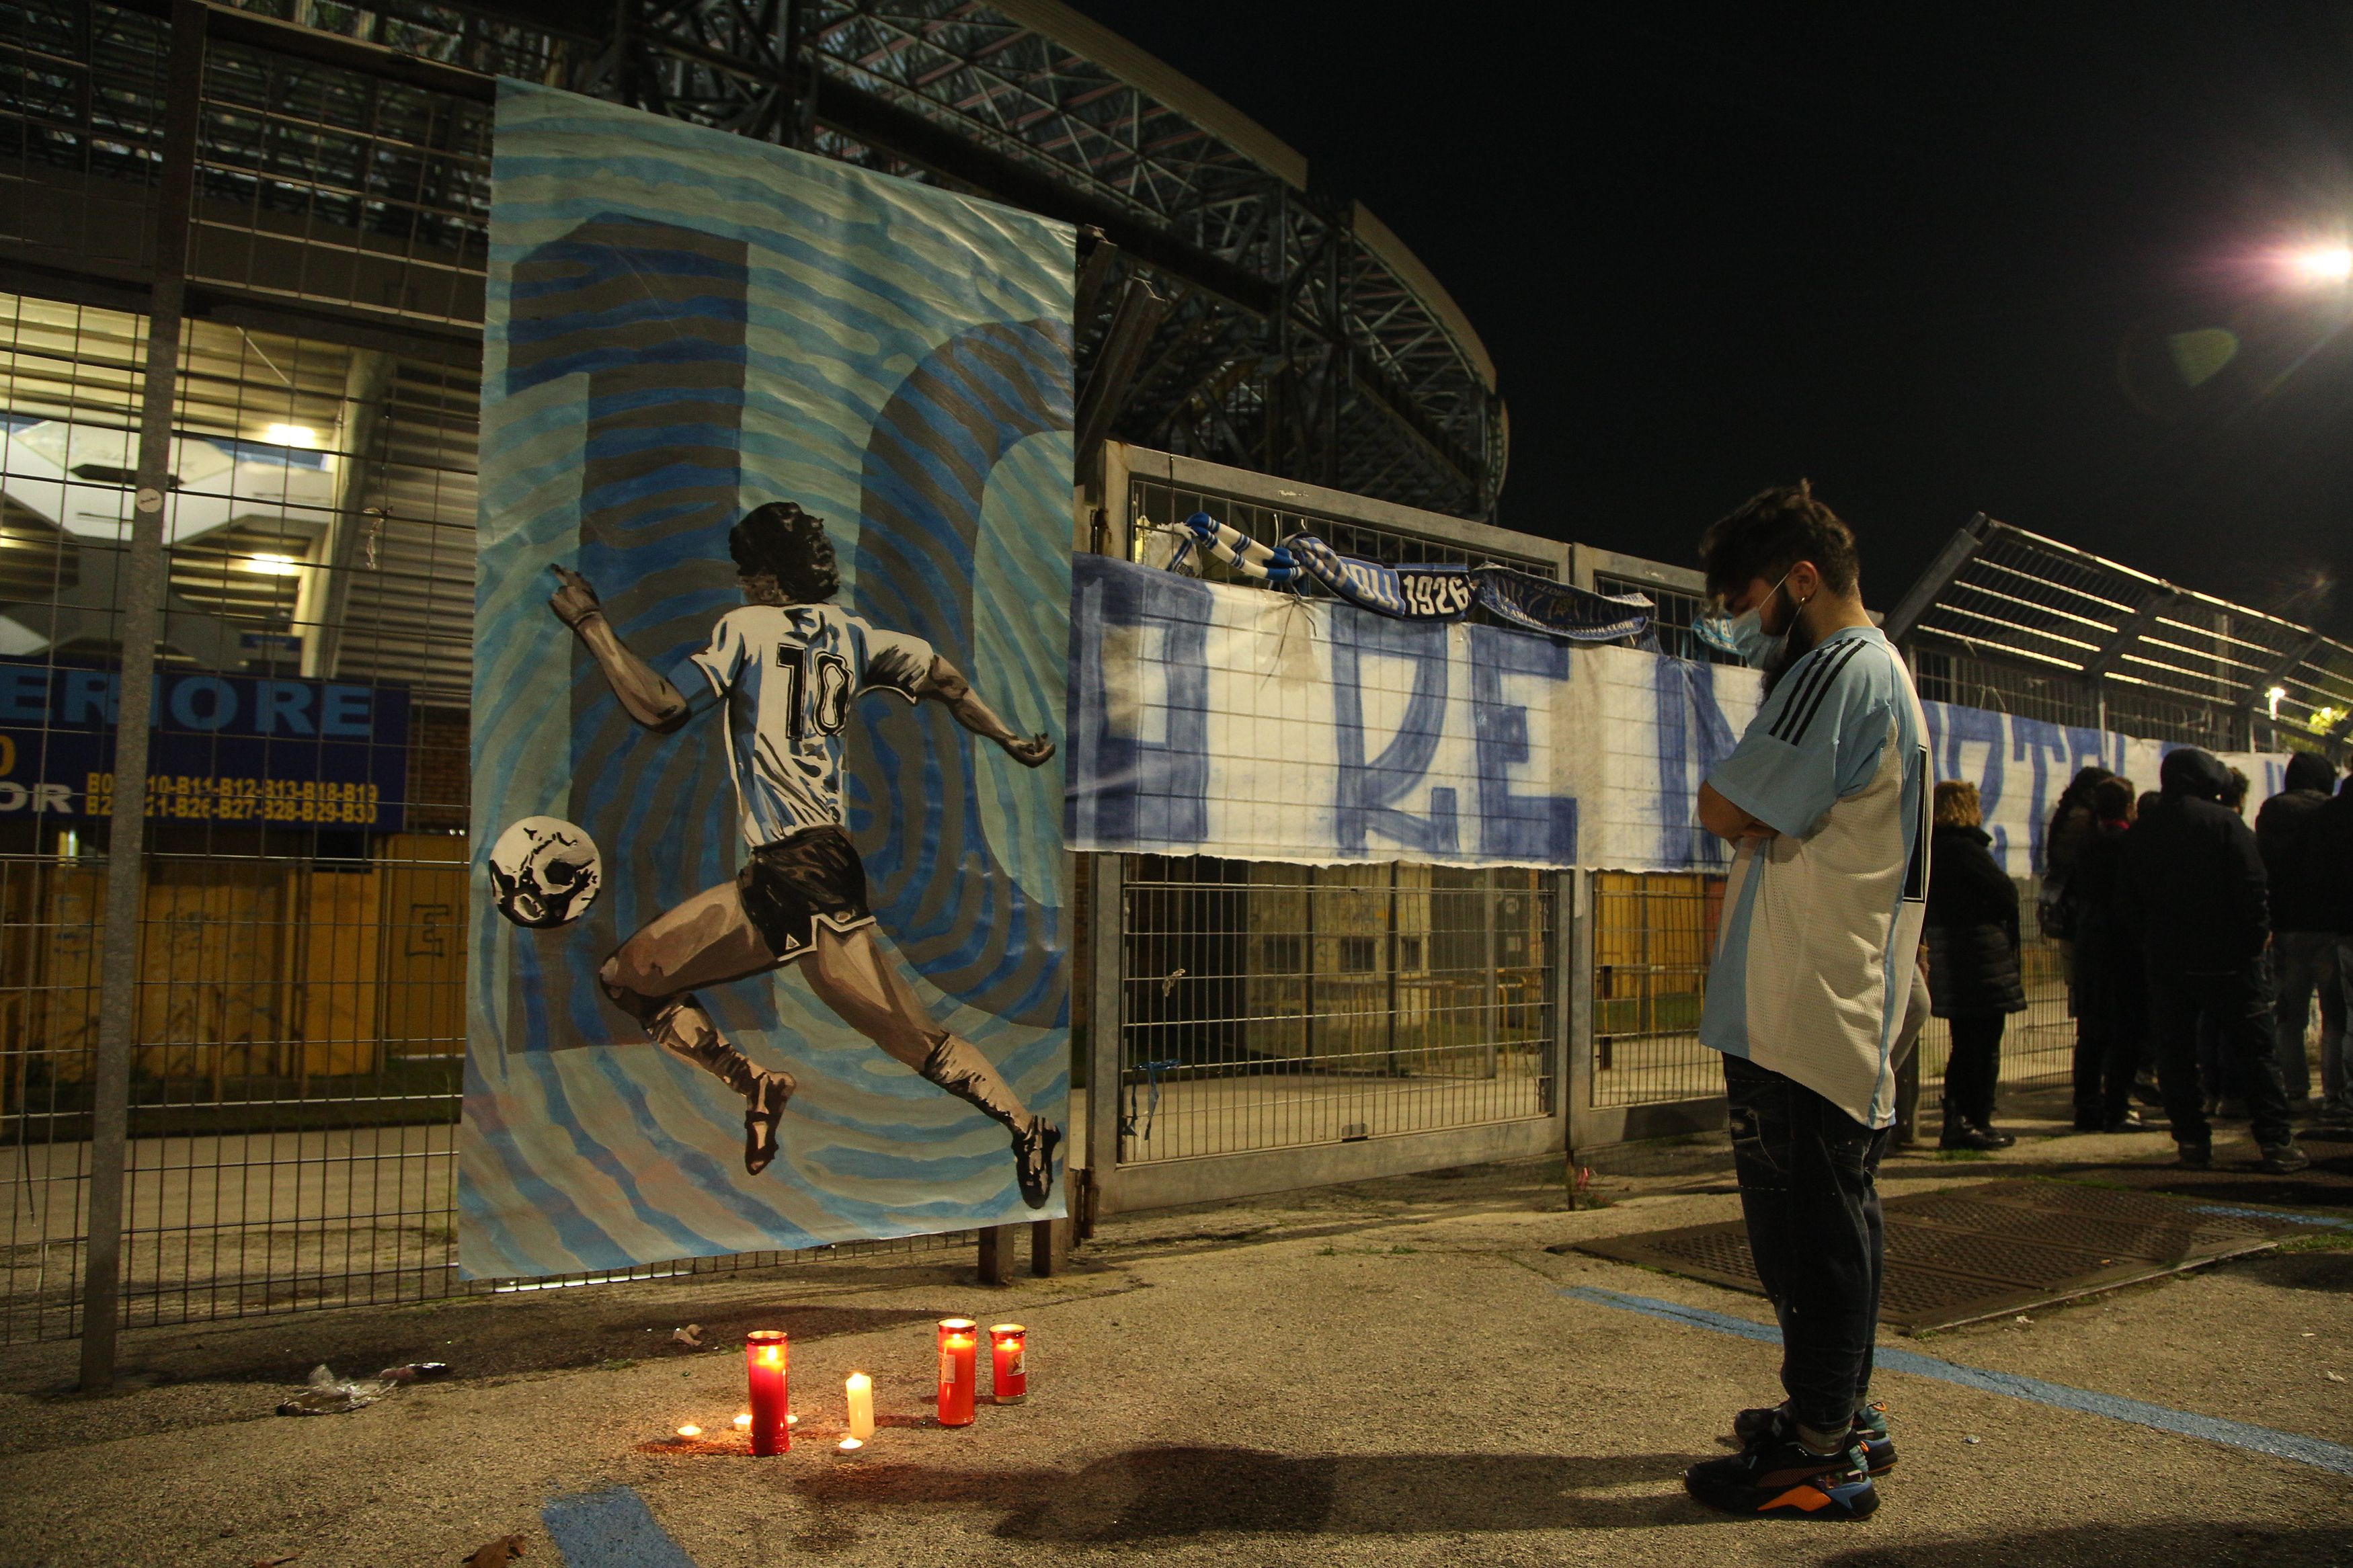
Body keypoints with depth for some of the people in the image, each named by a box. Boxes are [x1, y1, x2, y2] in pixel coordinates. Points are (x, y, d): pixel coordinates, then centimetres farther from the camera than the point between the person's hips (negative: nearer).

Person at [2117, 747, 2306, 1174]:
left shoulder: (2141, 832, 5)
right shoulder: (2225, 822, -9)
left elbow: (2127, 899, 8)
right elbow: (2251, 889, -12)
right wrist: (2256, 940, -2)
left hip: (2165, 960, 3)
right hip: (2225, 958, -3)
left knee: (2175, 1053, 7)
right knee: (2256, 1051, 5)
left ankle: (2192, 1141, 7)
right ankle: (2276, 1142, 4)